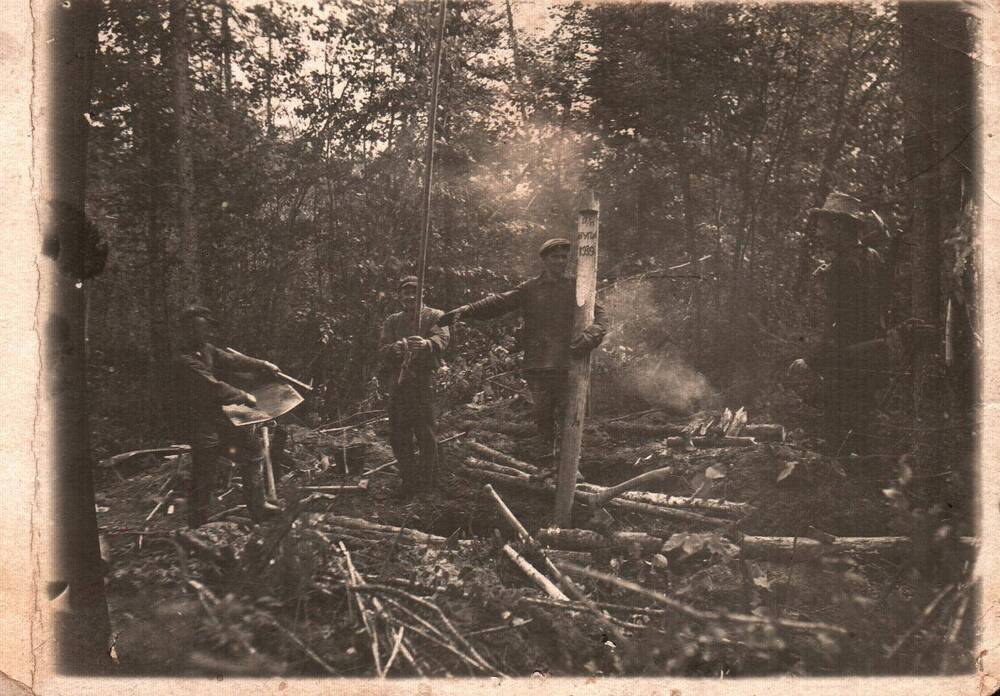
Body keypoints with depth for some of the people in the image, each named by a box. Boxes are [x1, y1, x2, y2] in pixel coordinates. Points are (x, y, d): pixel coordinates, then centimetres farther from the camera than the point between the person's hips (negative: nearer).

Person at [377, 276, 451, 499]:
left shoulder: (435, 316, 5)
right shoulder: (392, 321, 17)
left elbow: (441, 339, -15)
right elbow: (382, 350, 4)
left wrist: (426, 344, -38)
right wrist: (394, 348, -21)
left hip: (423, 382, -4)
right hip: (397, 383, 4)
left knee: (426, 434, -3)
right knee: (398, 436, 8)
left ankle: (427, 480, 8)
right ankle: (409, 481, 20)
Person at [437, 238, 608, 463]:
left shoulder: (575, 288, 7)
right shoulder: (530, 288, 7)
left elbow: (599, 314, 0)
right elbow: (498, 303, 0)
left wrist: (592, 334, -23)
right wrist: (465, 311, -13)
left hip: (567, 363, 0)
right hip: (538, 365, 1)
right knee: (543, 415, 5)